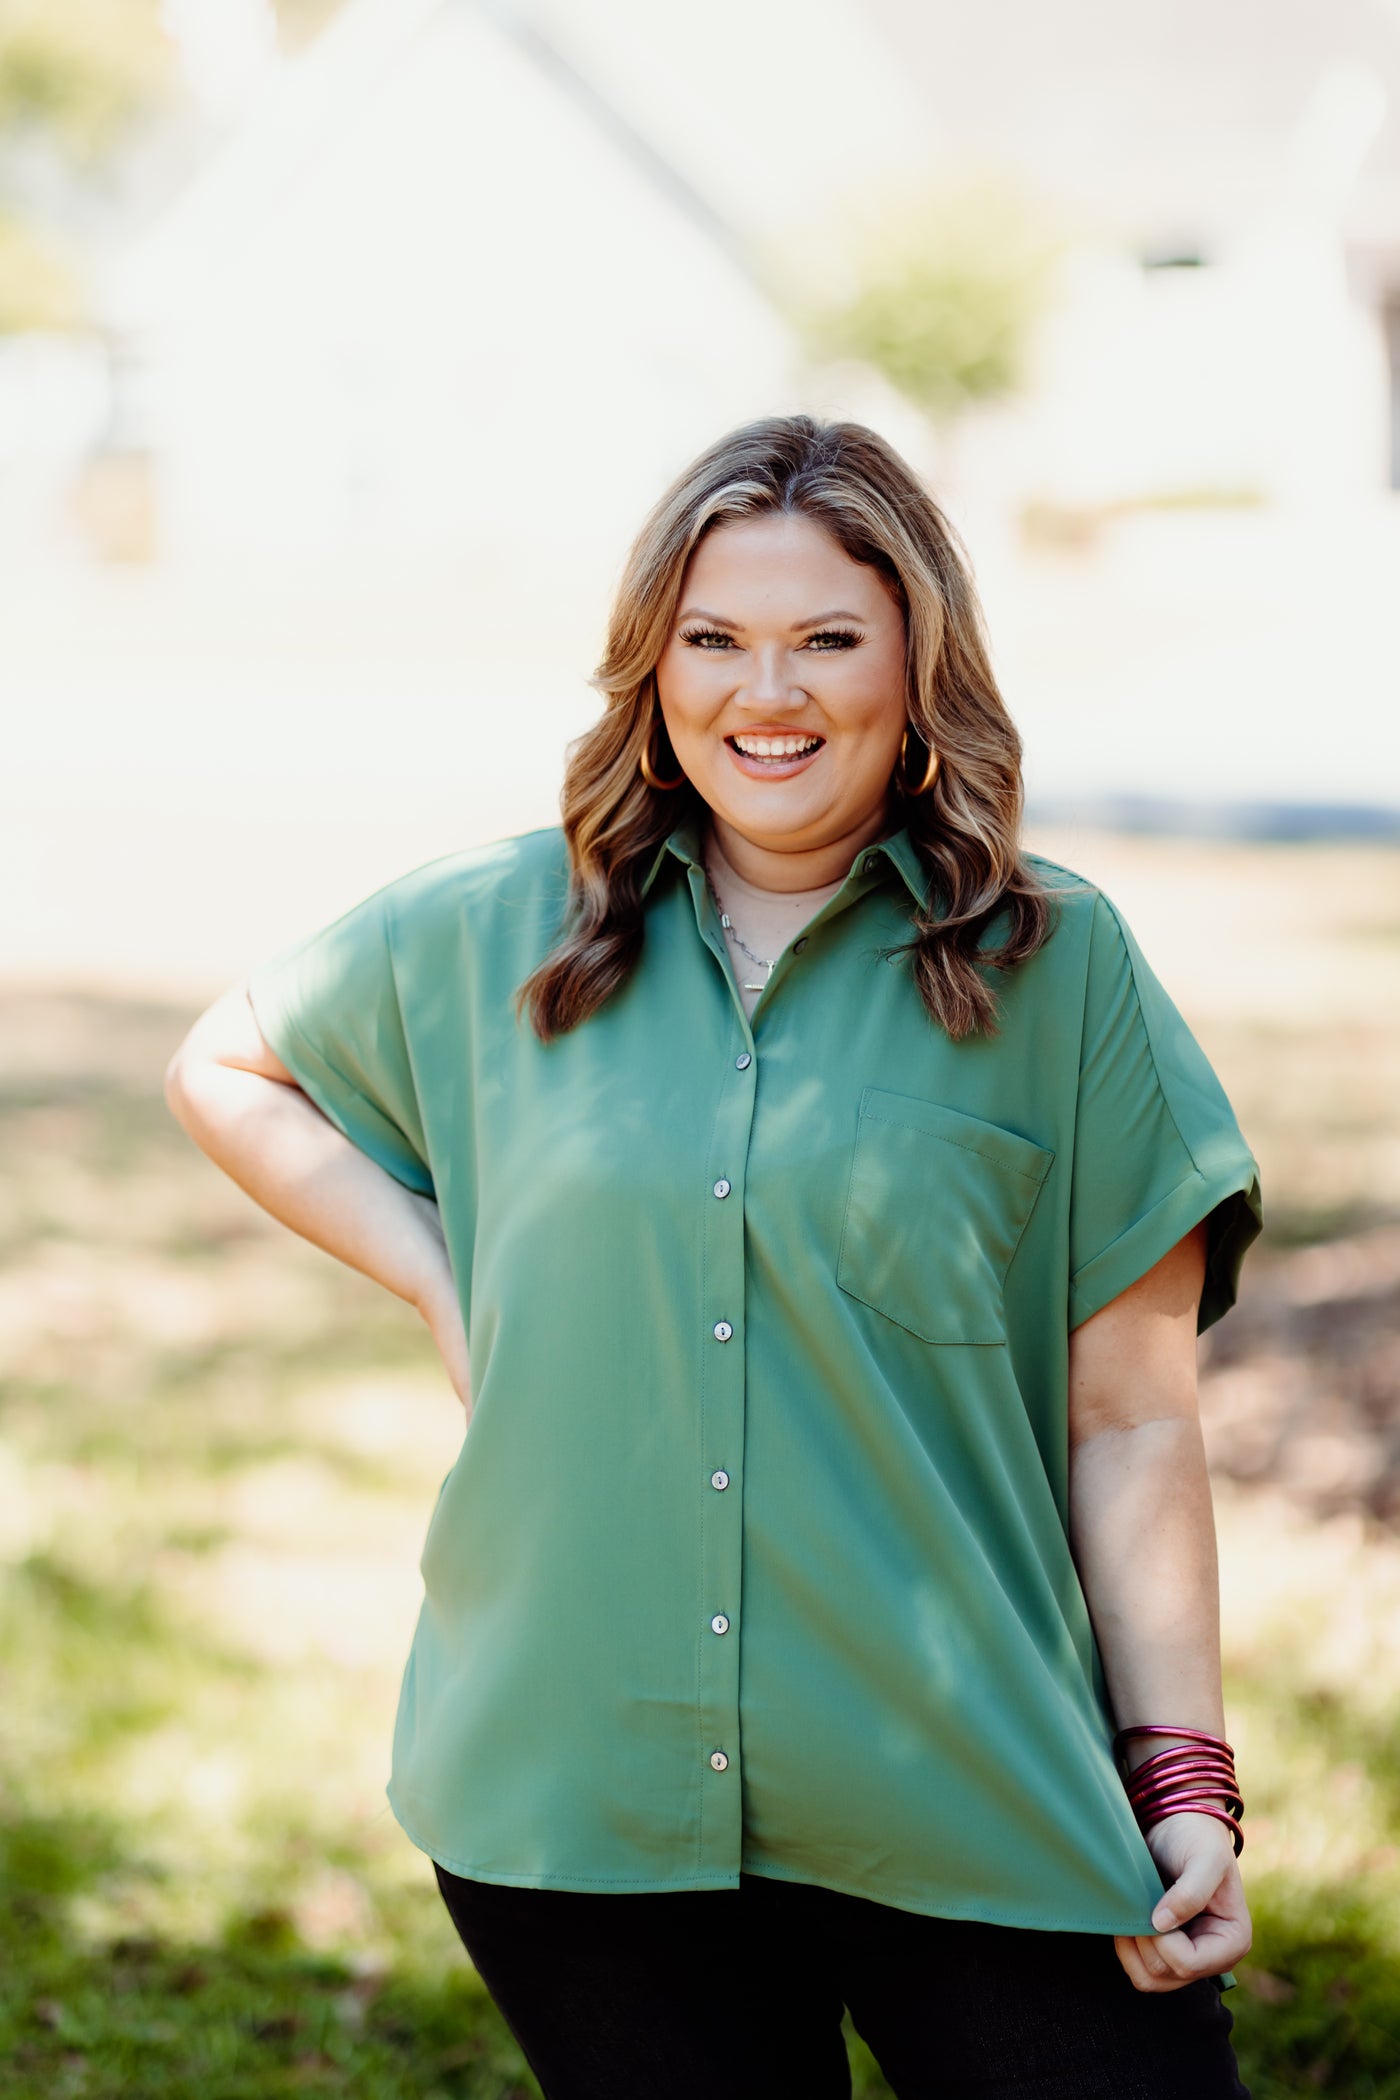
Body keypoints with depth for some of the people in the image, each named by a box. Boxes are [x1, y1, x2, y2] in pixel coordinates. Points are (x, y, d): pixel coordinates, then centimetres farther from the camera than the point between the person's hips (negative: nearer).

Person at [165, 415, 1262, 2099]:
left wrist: (1185, 1773, -4)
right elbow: (224, 1067, 22)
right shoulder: (490, 941, 5)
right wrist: (439, 1278, 8)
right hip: (580, 1797, 1)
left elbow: (1132, 1424, 0)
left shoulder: (1057, 968, 0)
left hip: (985, 1816, -1)